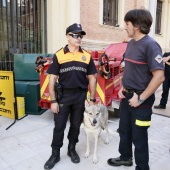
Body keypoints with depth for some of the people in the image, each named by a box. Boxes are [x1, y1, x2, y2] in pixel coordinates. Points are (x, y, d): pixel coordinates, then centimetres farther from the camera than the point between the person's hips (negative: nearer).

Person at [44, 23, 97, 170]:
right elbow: (52, 79, -3)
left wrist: (92, 99, 3)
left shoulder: (87, 56, 3)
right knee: (59, 126, 6)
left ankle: (72, 150, 35)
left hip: (81, 96, 2)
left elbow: (92, 78, 6)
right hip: (63, 95, -1)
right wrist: (53, 101, -7)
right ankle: (55, 154, 25)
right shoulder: (59, 55, -3)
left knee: (76, 125, 14)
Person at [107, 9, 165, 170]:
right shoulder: (131, 43, 7)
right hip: (126, 96, 8)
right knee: (124, 130, 21)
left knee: (138, 136, 8)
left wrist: (141, 98, -19)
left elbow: (159, 76, -23)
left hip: (140, 100, -8)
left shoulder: (150, 45, -18)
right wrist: (122, 88, 7)